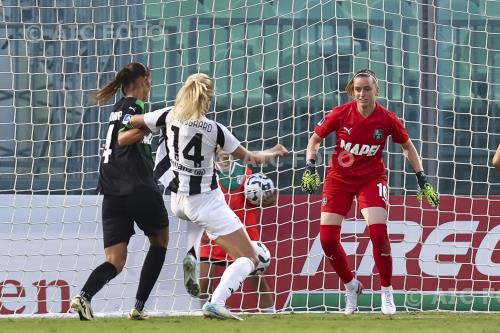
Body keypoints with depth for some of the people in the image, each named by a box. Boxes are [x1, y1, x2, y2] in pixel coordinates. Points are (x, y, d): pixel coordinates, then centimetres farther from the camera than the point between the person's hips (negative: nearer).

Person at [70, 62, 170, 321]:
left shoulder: (120, 107, 18)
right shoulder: (133, 106, -6)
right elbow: (123, 138, -24)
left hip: (112, 193, 7)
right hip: (139, 190, -6)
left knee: (114, 262, 0)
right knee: (160, 241, 19)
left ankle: (84, 296, -29)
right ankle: (139, 307, 11)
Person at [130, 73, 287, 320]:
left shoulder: (170, 117, -8)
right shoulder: (214, 129, -16)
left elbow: (130, 122, 4)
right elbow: (248, 158, -5)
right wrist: (273, 153, 14)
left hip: (179, 199, 6)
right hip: (207, 202, -6)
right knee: (249, 259, -3)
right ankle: (216, 302, -24)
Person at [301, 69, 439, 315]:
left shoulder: (387, 120, -12)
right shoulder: (340, 114, -13)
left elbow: (408, 147, 5)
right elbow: (315, 139, 3)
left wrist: (423, 181, 2)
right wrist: (310, 168, -10)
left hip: (372, 179, -1)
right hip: (339, 179, 1)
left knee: (378, 233, -20)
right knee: (327, 239, -7)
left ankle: (387, 293, -2)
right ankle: (351, 286, 18)